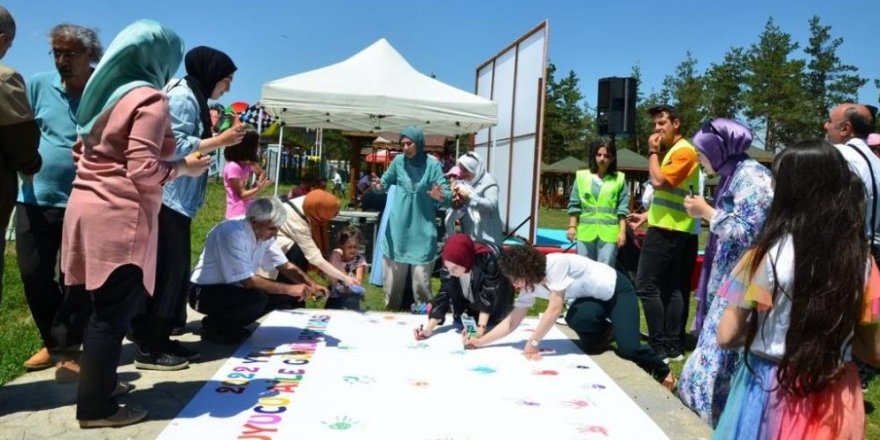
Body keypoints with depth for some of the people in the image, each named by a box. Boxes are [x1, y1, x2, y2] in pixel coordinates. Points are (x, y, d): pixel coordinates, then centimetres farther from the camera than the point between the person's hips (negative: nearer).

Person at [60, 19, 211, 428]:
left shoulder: (104, 91, 16)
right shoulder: (150, 99, -11)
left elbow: (81, 152, 22)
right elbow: (143, 170, -16)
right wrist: (184, 167, -2)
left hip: (87, 206, 9)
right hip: (120, 216, -9)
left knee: (103, 307, 18)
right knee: (112, 313, 0)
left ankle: (97, 381, 30)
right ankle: (96, 407, 10)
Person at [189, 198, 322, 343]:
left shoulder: (263, 232, -4)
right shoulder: (232, 233, -28)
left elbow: (285, 266, 3)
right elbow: (248, 281, -30)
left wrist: (310, 285, -14)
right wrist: (290, 289, -28)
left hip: (232, 287, 8)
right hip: (206, 292, -8)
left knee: (282, 295, -4)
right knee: (257, 298, -31)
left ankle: (231, 325, 7)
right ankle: (214, 325, -5)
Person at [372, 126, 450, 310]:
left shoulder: (432, 164, -7)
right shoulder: (398, 161, 0)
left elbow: (447, 195, -11)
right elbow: (386, 180, 14)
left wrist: (441, 197, -34)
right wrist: (379, 187, -9)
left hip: (422, 230, -2)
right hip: (398, 228, 3)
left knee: (421, 279, -1)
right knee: (393, 276, 10)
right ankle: (391, 312, 27)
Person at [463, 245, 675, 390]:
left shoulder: (556, 264, -34)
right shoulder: (529, 287, -11)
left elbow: (554, 309, -35)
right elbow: (512, 321, -10)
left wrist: (532, 343, -31)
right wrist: (480, 341, -18)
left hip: (617, 290, -6)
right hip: (594, 299, 6)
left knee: (627, 348, -18)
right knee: (575, 317, -28)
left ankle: (662, 372, 13)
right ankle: (601, 337, 7)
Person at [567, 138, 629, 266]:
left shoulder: (619, 179, 4)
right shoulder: (582, 176, 7)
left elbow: (622, 209, 3)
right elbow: (574, 205, 8)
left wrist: (622, 231, -2)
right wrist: (572, 226, 3)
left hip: (609, 233, -1)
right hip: (585, 231, 2)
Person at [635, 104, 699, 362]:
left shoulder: (683, 150, -11)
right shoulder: (671, 151, 19)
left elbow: (658, 181, -22)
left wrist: (652, 152, -9)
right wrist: (648, 215, 20)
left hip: (668, 231, -10)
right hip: (679, 231, 10)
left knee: (647, 286, -10)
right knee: (675, 289, 8)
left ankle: (660, 347, -8)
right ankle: (673, 347, 12)